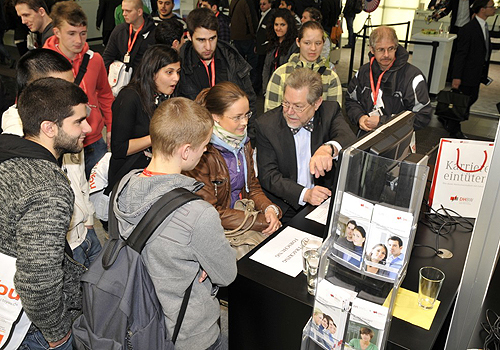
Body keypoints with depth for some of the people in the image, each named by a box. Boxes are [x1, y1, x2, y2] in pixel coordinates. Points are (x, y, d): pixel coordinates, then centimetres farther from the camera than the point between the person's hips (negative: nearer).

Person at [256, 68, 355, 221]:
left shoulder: (330, 111, -3)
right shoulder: (266, 124, -7)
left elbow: (349, 139, -21)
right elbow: (268, 175, -10)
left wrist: (328, 148, -45)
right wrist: (304, 194, -25)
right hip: (284, 208, -1)